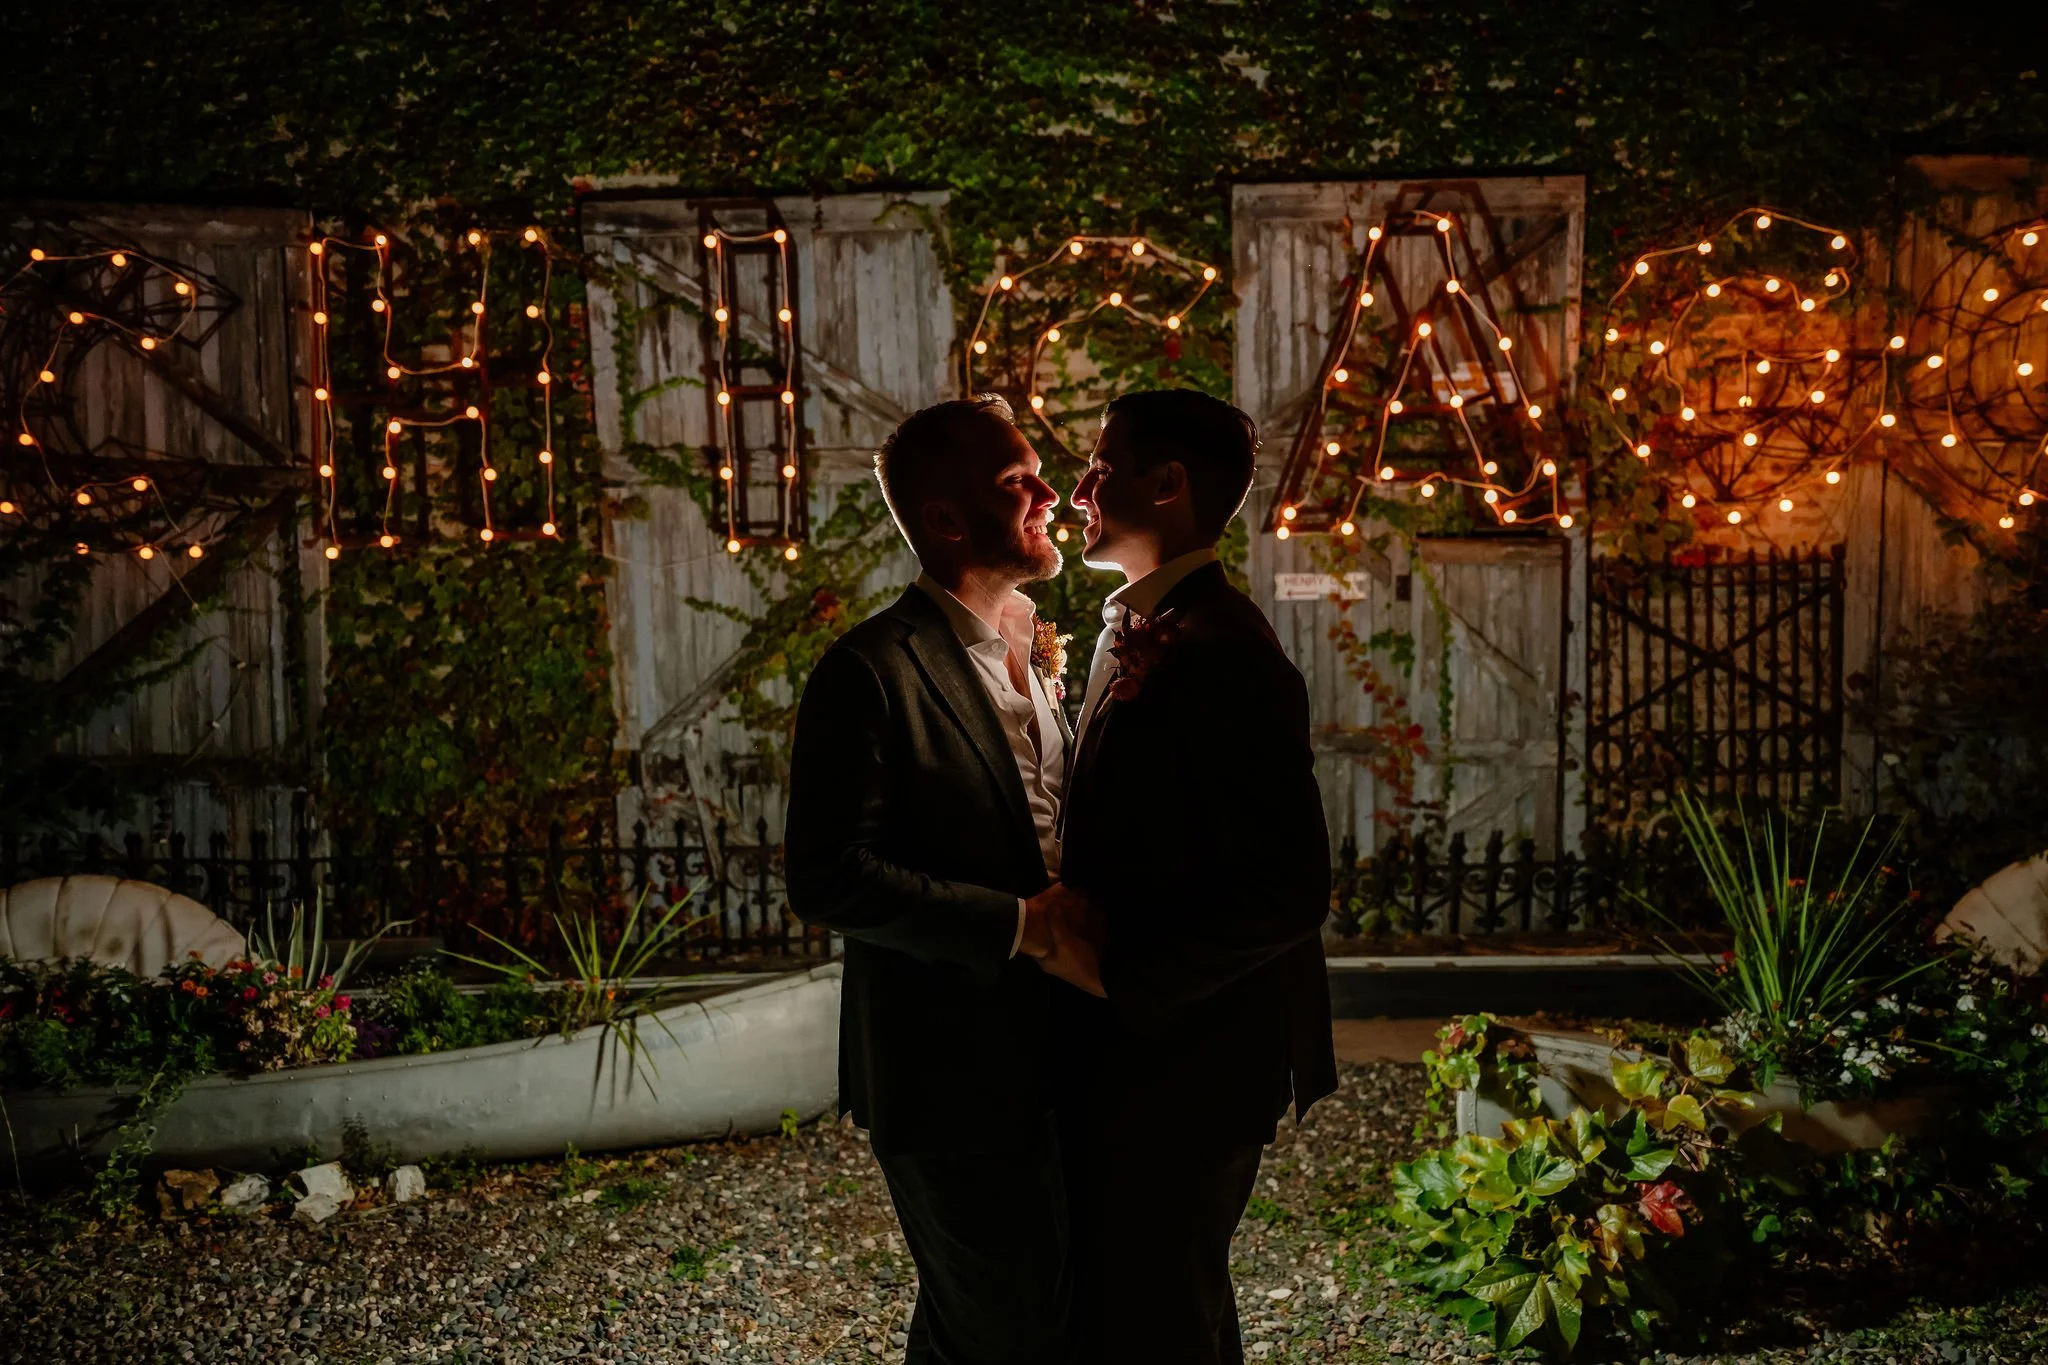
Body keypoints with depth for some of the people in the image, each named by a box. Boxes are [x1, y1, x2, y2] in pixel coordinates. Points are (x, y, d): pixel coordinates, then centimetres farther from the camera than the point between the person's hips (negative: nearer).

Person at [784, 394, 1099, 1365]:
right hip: (950, 1076, -8)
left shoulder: (1025, 654, 10)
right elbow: (827, 877, -22)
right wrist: (1022, 924, -24)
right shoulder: (871, 670, -17)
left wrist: (1080, 914, -2)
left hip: (1039, 1063, 8)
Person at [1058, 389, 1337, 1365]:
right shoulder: (1136, 629, 9)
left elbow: (1287, 889, -26)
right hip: (1126, 1056, 10)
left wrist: (1121, 974, -20)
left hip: (1181, 1072, -10)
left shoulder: (1222, 655, -22)